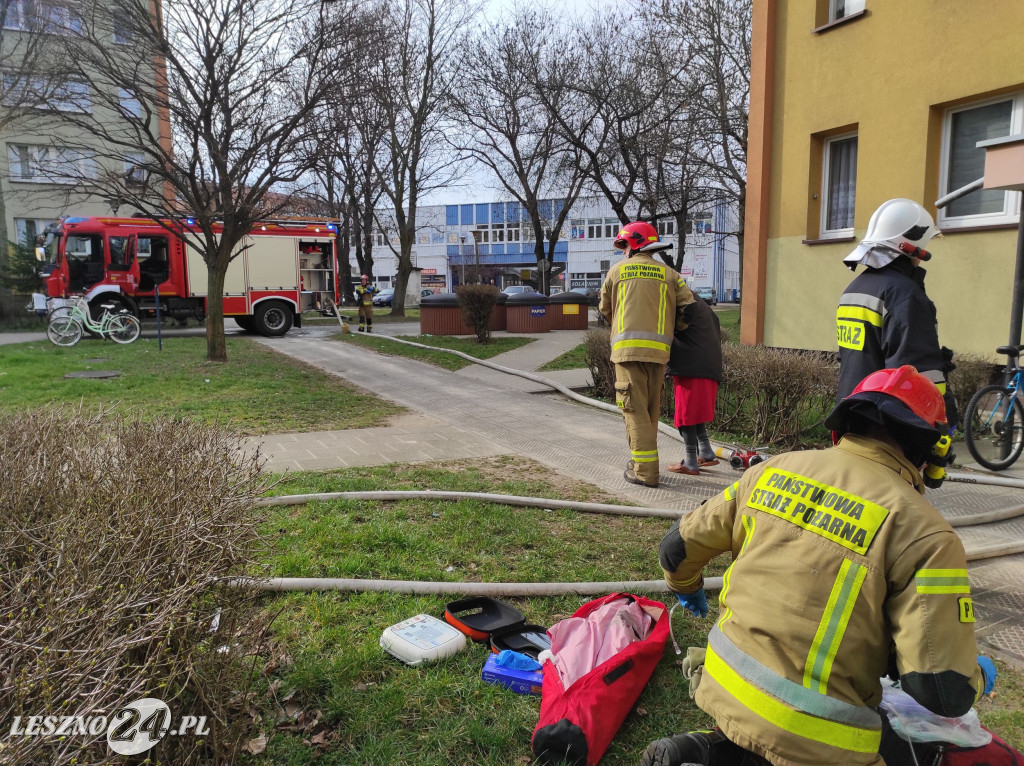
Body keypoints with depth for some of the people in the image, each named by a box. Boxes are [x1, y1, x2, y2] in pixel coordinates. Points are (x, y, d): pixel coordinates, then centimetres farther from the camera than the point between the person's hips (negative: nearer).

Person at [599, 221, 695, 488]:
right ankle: (643, 460, 24)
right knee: (651, 409, 15)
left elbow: (605, 309, 18)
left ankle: (645, 471, -5)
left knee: (636, 409, -2)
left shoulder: (617, 271, 8)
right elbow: (687, 308, 5)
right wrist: (673, 328, 22)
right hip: (658, 349, 3)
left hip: (628, 347, -3)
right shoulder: (668, 273, 12)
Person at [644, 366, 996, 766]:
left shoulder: (774, 469, 0)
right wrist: (975, 677, 10)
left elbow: (679, 546, 10)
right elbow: (944, 690, -15)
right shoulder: (923, 531, -14)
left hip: (726, 687, 7)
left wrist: (687, 586, 33)